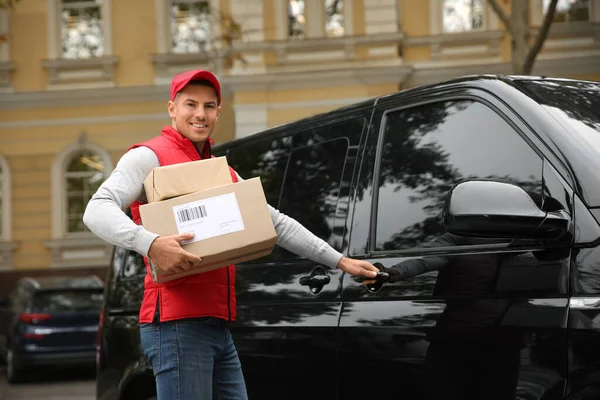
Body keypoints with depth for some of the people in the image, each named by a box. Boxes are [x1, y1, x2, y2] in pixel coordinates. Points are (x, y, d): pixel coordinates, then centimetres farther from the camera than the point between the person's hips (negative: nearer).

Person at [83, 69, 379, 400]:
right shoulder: (150, 156, -2)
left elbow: (276, 223, 26)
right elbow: (97, 211, -16)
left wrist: (339, 261, 22)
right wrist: (149, 244, -33)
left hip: (219, 328, 8)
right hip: (176, 324, -8)